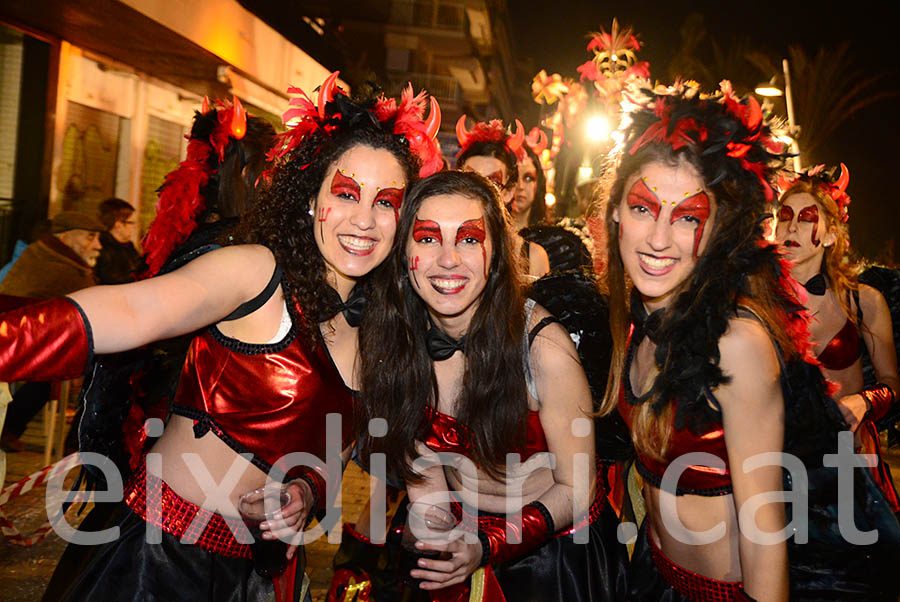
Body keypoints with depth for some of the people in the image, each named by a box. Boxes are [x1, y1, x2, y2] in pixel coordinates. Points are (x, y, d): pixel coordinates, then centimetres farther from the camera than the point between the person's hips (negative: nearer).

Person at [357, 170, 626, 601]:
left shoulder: (544, 347, -25)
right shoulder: (391, 338, -13)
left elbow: (575, 487, -16)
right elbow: (421, 469, -5)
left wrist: (486, 548, -27)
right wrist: (442, 544, -18)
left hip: (560, 547, -2)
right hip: (462, 534, 3)